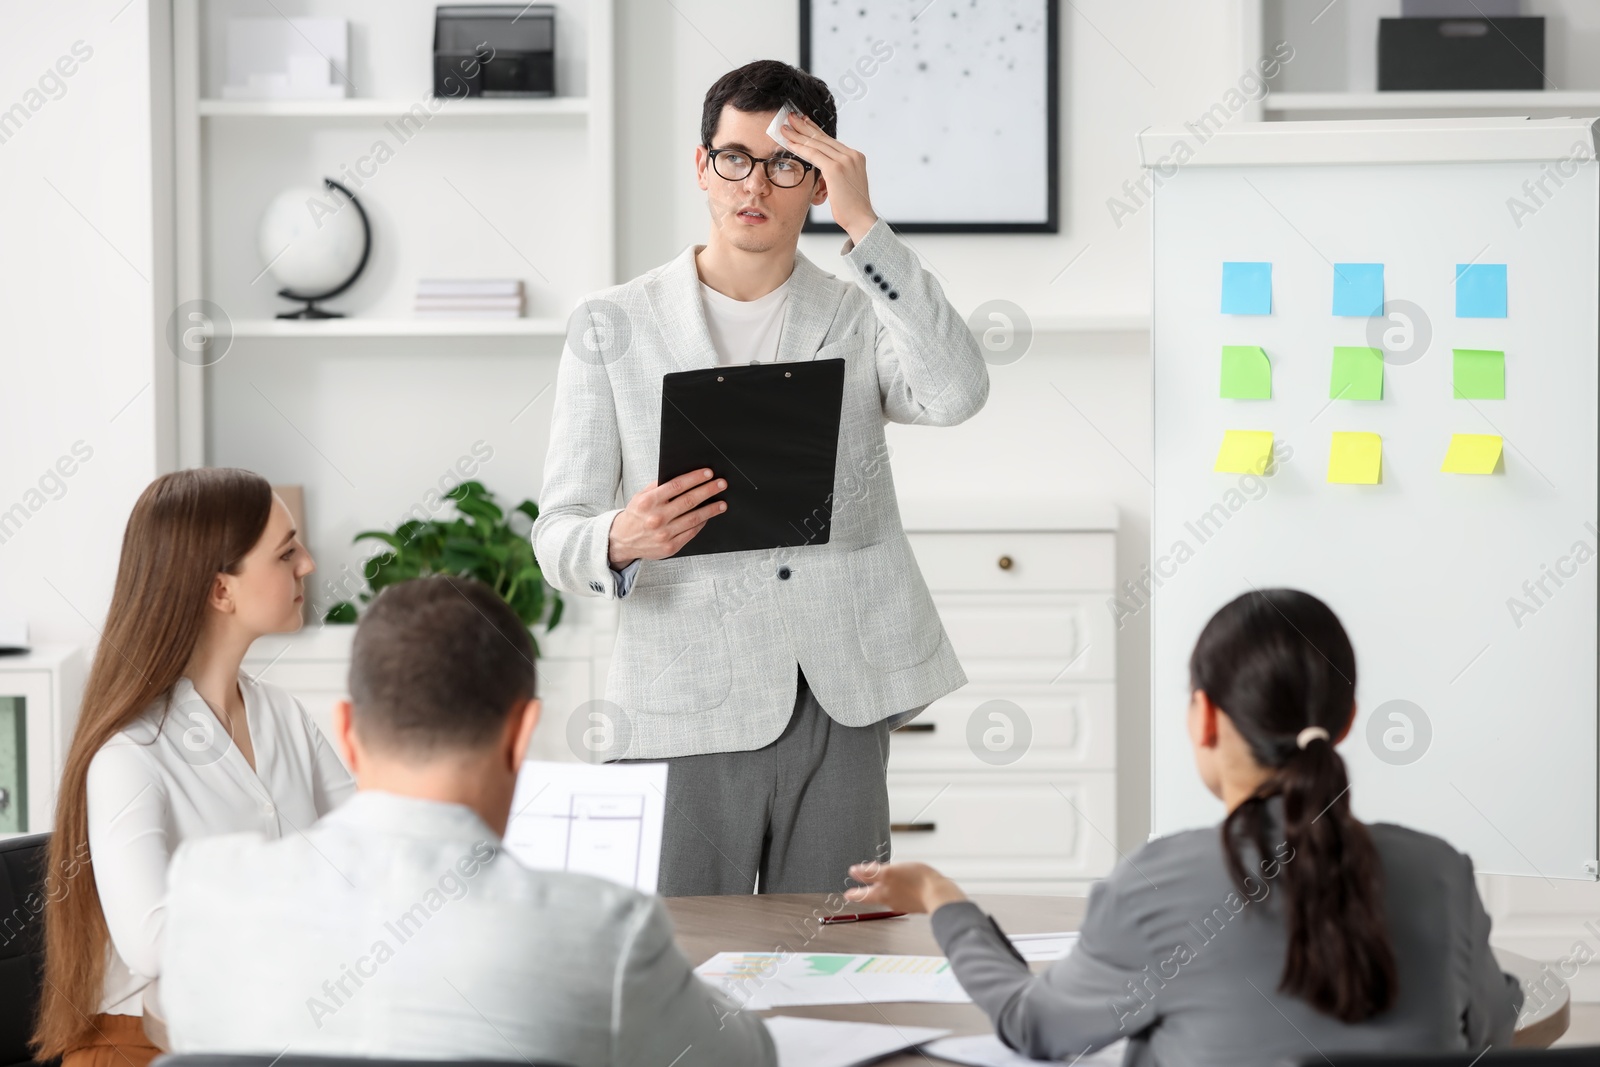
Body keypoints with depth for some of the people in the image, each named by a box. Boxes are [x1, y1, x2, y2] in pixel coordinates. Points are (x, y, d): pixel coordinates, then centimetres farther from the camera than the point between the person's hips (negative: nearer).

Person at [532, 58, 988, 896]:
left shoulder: (859, 320, 11)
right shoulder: (610, 329, 7)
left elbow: (956, 394, -12)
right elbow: (557, 535, 1)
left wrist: (863, 225, -12)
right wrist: (620, 542, -23)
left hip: (840, 709, 1)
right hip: (684, 714, -1)